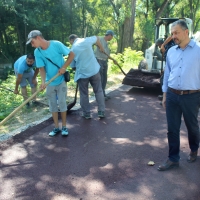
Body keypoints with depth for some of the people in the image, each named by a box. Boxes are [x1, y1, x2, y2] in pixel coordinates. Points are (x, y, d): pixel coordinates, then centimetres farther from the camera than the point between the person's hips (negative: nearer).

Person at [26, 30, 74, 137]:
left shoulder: (56, 44, -16)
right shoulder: (37, 52, -6)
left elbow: (71, 54, -9)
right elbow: (41, 68, -6)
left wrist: (64, 67, -18)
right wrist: (43, 81, -22)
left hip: (61, 80, -3)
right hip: (50, 82, 4)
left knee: (62, 102, -1)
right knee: (52, 104, 8)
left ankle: (64, 127, 14)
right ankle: (56, 127, 19)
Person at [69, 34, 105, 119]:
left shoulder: (73, 49, 0)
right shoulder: (86, 40, -2)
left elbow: (72, 66, 7)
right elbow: (96, 38, 19)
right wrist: (101, 47, 35)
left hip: (82, 73, -1)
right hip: (94, 71, 1)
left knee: (84, 94, 13)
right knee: (99, 91, 12)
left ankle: (86, 113, 19)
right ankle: (101, 112, 15)